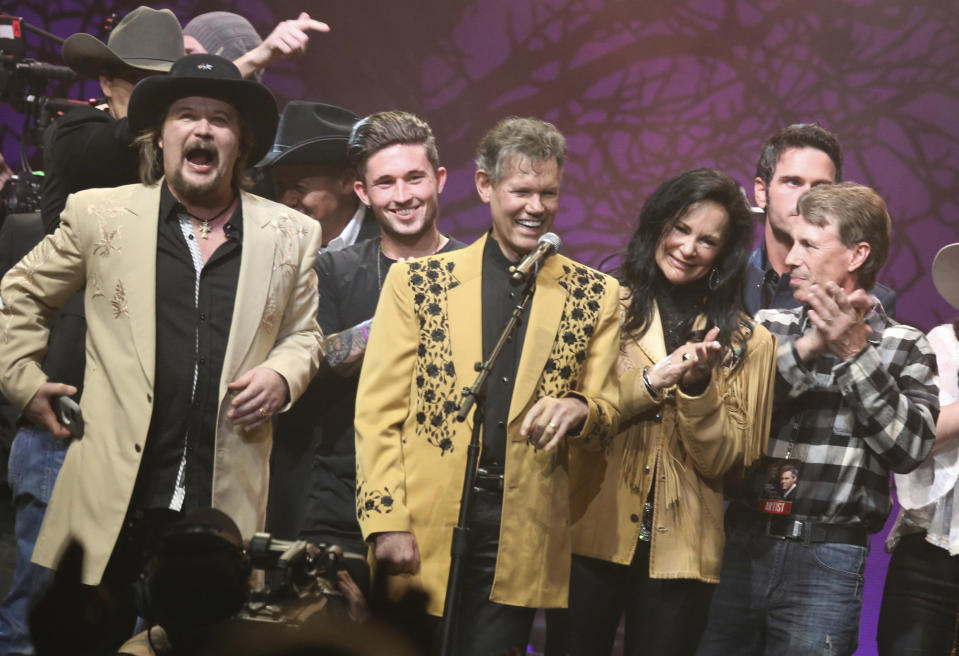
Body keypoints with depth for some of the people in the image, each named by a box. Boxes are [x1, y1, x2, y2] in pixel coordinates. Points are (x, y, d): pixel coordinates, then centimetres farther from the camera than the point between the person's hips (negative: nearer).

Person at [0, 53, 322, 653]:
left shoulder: (289, 235, 9)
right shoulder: (98, 215, 6)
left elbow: (302, 333, 19)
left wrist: (282, 377, 0)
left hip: (226, 504, 1)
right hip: (115, 498, -1)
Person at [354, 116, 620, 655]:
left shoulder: (594, 295, 7)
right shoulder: (418, 281, 4)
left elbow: (607, 418, 10)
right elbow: (378, 414, 1)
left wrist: (577, 409, -14)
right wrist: (387, 522, -8)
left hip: (521, 538, 1)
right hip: (421, 533, -1)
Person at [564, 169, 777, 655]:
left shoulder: (747, 342, 6)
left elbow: (723, 460, 1)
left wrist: (697, 385, -13)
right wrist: (654, 380, -15)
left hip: (679, 554, 1)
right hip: (591, 540, -1)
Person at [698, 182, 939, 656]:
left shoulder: (902, 347, 3)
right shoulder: (768, 327, 9)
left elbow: (909, 448, -10)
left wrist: (855, 353, -14)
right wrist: (806, 348, -14)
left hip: (825, 561, -2)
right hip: (740, 544, 3)